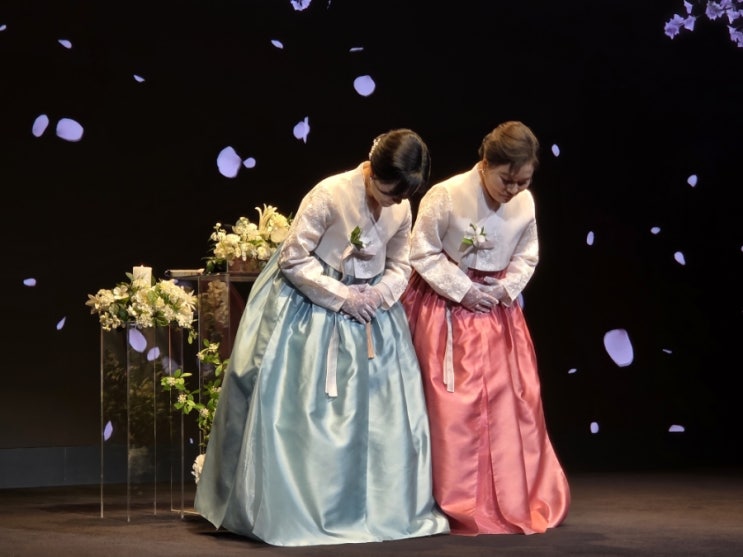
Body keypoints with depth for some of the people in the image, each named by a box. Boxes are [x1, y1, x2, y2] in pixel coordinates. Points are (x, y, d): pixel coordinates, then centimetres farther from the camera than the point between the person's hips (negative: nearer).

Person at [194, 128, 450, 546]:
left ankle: (383, 507, 19)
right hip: (311, 307, -5)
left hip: (367, 307, 6)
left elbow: (401, 267, 7)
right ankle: (297, 510, 8)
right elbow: (293, 260, -17)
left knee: (381, 411, 6)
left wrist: (383, 292, -15)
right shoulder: (330, 195, -21)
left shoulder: (402, 208, -4)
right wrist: (342, 296, -20)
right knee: (305, 410, -4)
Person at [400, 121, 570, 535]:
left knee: (514, 401, 5)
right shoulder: (446, 196, -18)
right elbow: (423, 253, -11)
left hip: (498, 308, 5)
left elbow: (527, 256, 7)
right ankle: (465, 508, 7)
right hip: (447, 307, -4)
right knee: (456, 406, -5)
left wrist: (506, 288, -11)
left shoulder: (525, 204, -5)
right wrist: (464, 290, -16)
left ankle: (517, 501, 19)